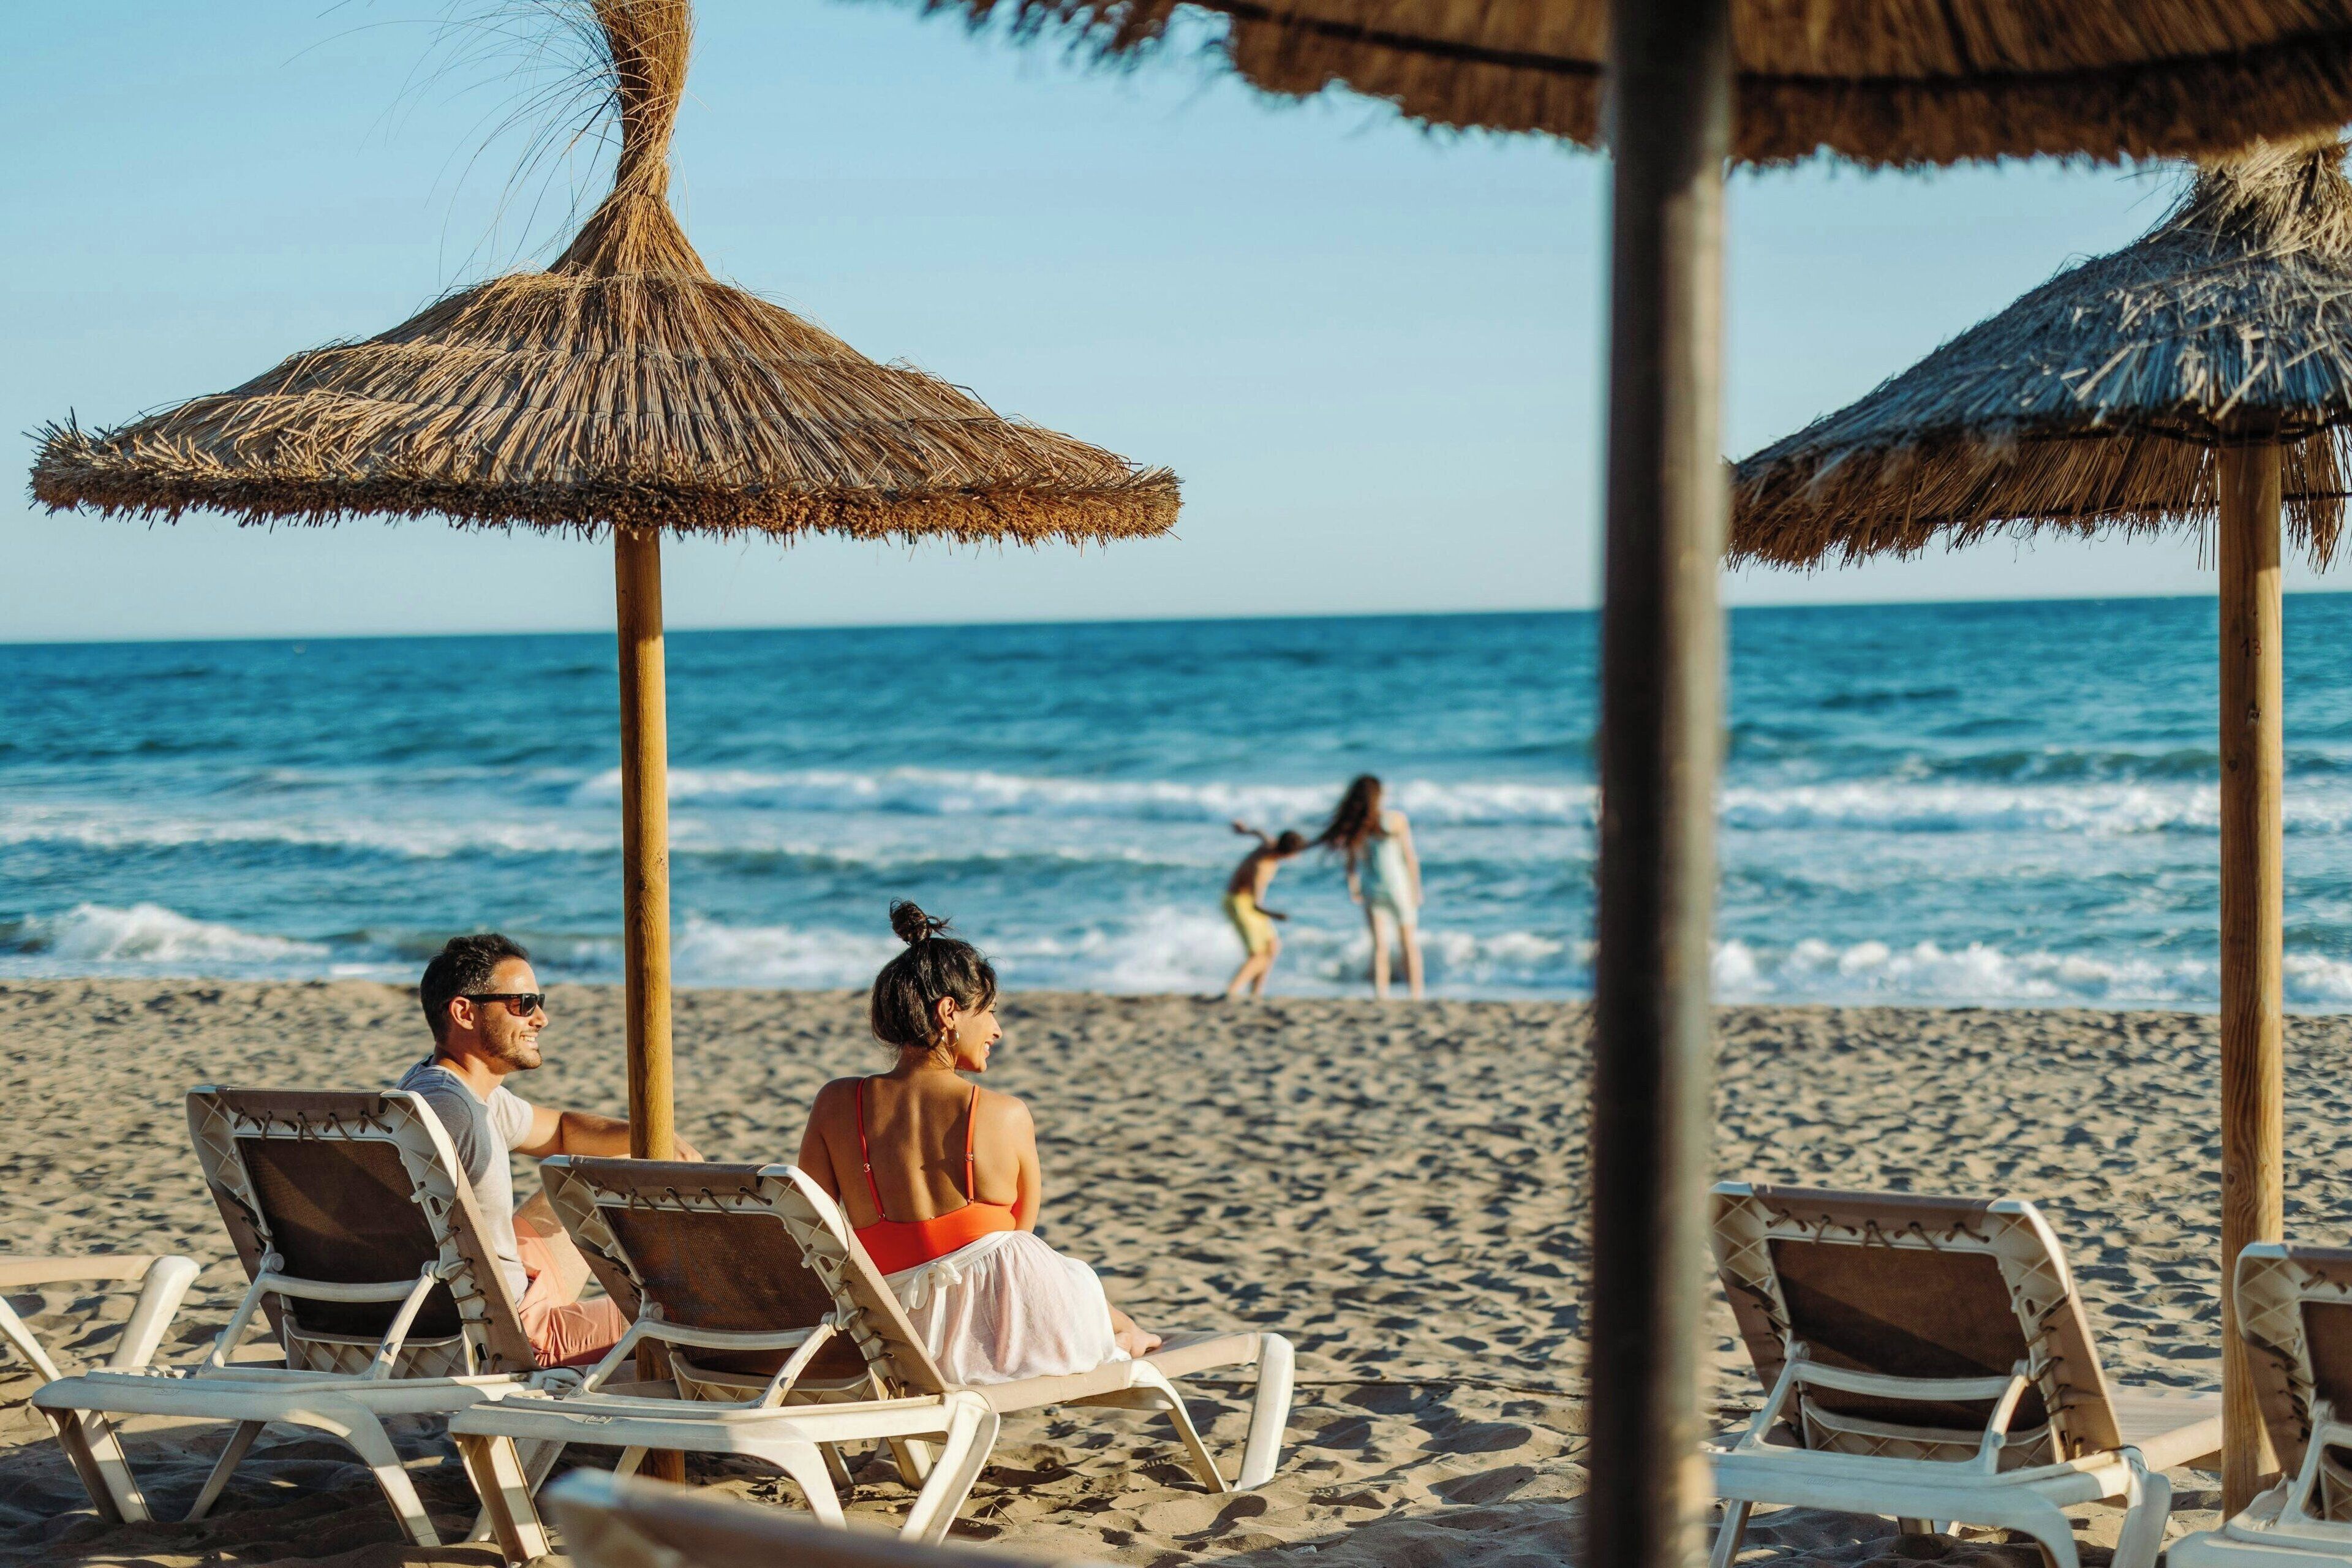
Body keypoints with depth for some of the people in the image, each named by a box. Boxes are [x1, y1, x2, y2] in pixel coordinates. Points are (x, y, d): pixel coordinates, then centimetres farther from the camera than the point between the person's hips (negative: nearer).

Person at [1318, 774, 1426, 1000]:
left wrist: (1353, 887, 14)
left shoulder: (1354, 825, -5)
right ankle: (1416, 997, 6)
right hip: (1399, 886, -3)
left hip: (1371, 888, 3)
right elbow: (1410, 858, -10)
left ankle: (1381, 998, -1)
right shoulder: (1396, 820, -13)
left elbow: (1352, 862, 1)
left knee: (1379, 946, 7)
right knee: (1410, 945, 8)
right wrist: (1416, 889, -3)